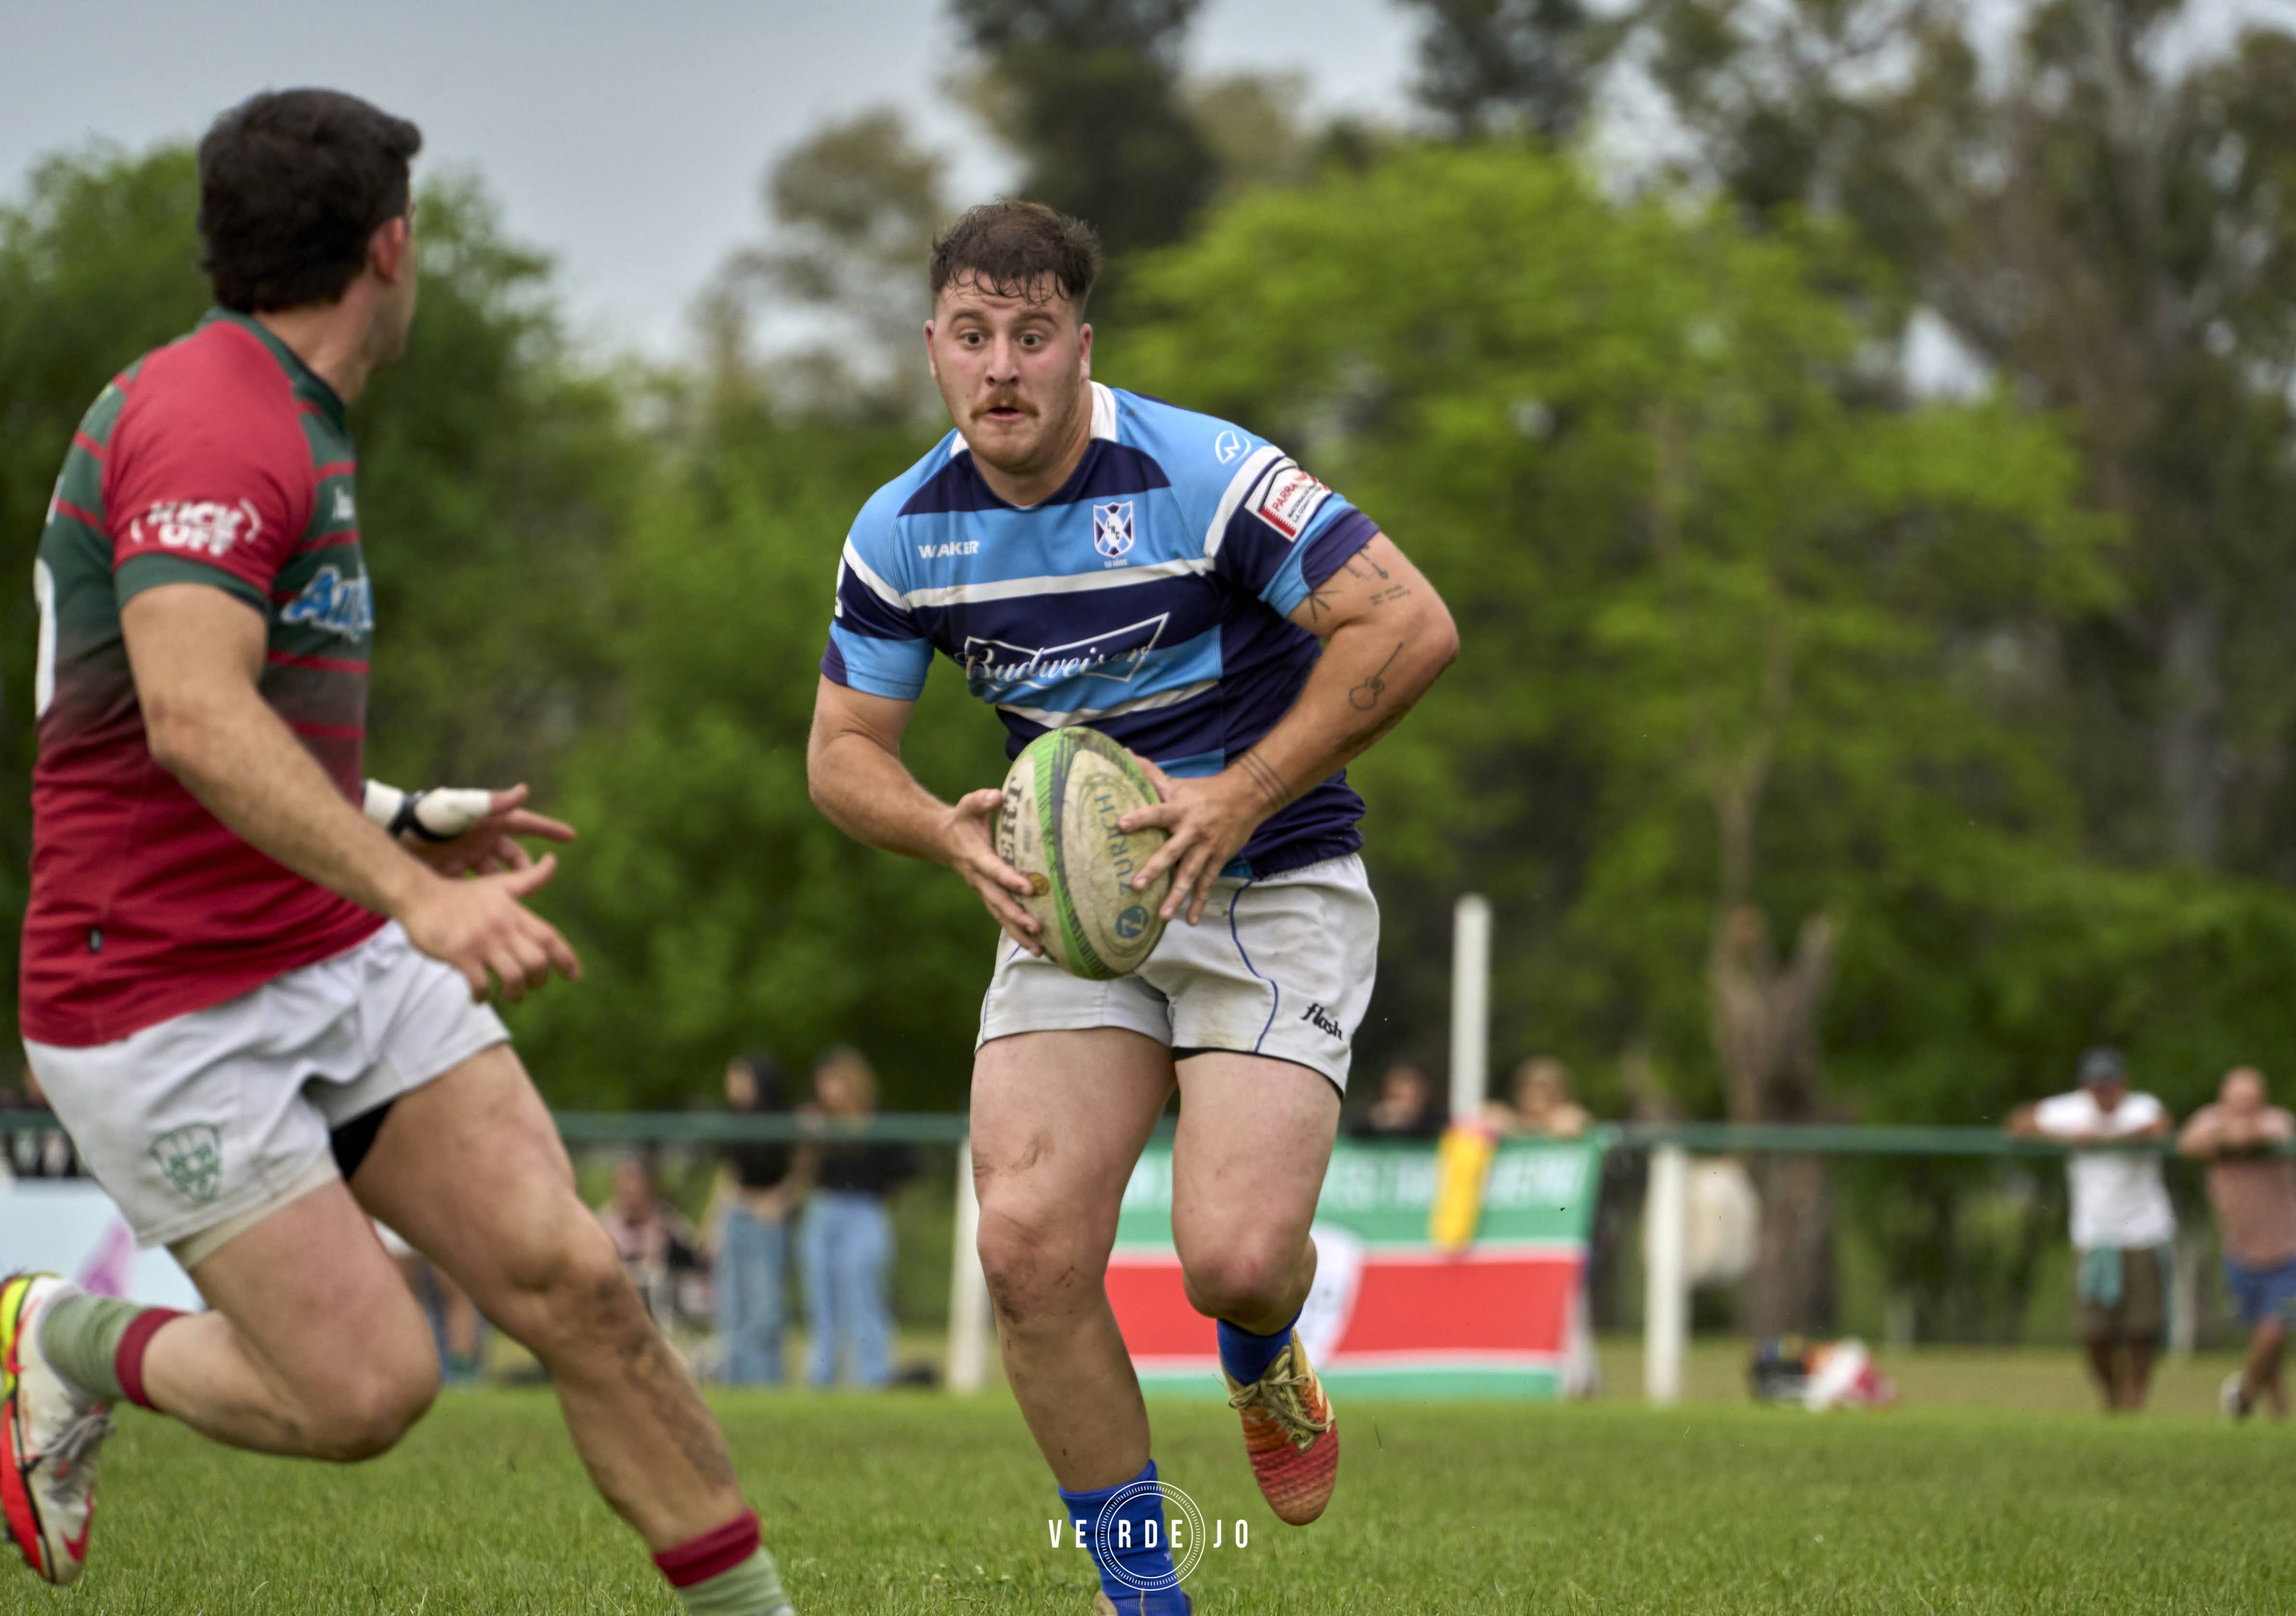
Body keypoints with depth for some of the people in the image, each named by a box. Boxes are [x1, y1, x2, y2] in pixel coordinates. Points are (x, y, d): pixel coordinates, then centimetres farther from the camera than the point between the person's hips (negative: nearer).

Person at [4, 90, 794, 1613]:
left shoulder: (286, 427, 15)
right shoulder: (213, 427, -18)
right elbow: (194, 720, -34)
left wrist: (411, 834, 31)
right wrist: (417, 899, -43)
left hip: (342, 961, 9)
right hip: (166, 1012, -9)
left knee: (567, 1275, -7)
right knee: (366, 1389, -12)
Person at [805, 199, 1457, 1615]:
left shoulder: (1203, 478, -18)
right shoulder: (904, 531, -3)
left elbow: (1413, 625, -20)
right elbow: (846, 747, 7)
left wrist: (1242, 795, -23)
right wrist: (953, 834, -15)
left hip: (1271, 888, -4)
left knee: (1236, 1256, -21)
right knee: (1029, 1243, -15)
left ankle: (1263, 1363, 21)